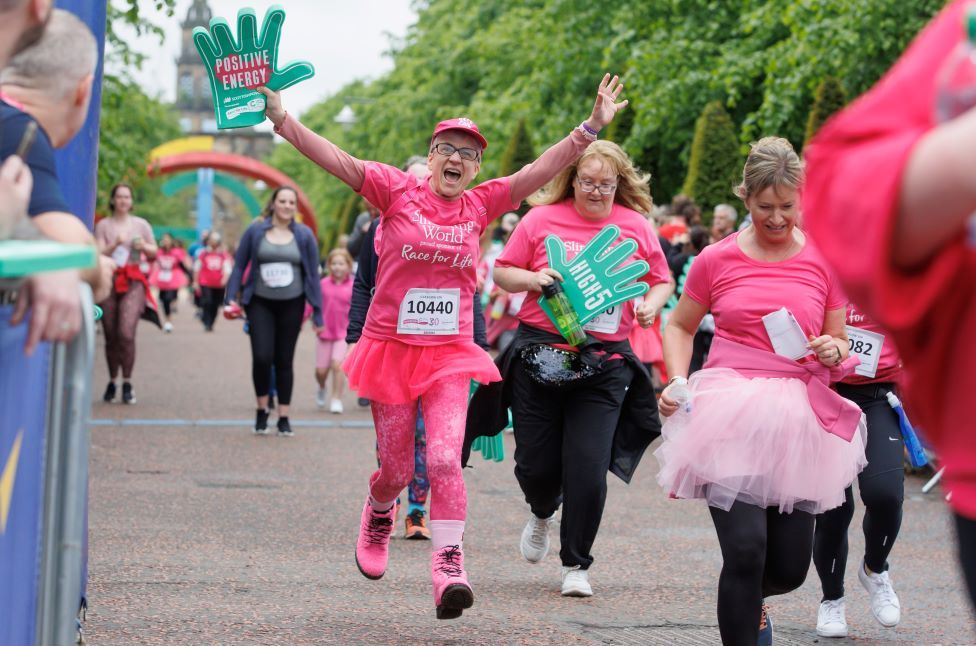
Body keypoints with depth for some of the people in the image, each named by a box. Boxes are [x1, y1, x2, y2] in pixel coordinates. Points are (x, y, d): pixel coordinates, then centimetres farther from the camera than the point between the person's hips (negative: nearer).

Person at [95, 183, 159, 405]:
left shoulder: (141, 224, 12)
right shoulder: (103, 225, 7)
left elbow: (154, 253, 17)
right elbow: (98, 254, -2)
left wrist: (143, 246, -3)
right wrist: (115, 245, -18)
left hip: (133, 282, 0)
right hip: (109, 281, 1)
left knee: (126, 334, -16)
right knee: (111, 336, 3)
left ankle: (127, 384, -7)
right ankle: (112, 382, 18)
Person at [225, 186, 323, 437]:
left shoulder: (304, 235, 1)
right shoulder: (255, 231, -2)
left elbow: (313, 274, 4)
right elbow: (239, 265, 3)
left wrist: (317, 313, 2)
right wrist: (231, 298, -6)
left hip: (291, 304, 1)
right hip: (260, 303, -1)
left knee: (284, 360, 6)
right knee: (262, 357, -13)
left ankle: (283, 417, 15)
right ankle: (262, 410, 10)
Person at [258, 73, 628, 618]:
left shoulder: (480, 205, 4)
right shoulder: (398, 191, -3)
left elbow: (541, 170, 1)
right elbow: (338, 160, -9)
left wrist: (592, 127, -6)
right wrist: (283, 119, -17)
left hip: (449, 354, 1)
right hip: (391, 347, -1)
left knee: (445, 460, -15)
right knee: (397, 469, 9)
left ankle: (449, 566, -15)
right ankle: (378, 513, 44)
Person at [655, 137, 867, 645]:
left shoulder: (825, 261, 7)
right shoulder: (716, 260, 4)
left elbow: (838, 342, 16)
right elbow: (679, 326, 17)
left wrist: (835, 353, -8)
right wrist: (677, 381, 0)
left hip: (797, 418, 2)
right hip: (729, 413, -2)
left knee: (790, 567, 6)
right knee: (745, 547, -19)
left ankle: (751, 599, 42)